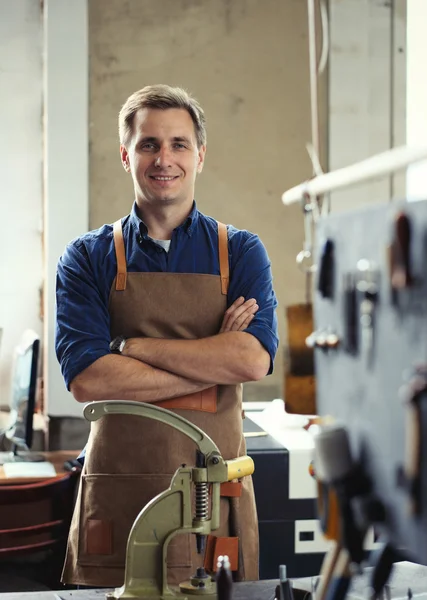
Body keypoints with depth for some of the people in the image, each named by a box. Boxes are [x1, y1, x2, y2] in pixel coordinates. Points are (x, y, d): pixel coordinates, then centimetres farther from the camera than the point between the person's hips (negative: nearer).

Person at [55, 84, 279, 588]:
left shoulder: (241, 253, 7)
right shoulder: (87, 258, 5)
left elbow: (254, 360, -10)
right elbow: (86, 379, -9)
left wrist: (133, 346, -11)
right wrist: (213, 362, -10)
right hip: (118, 495, 0)